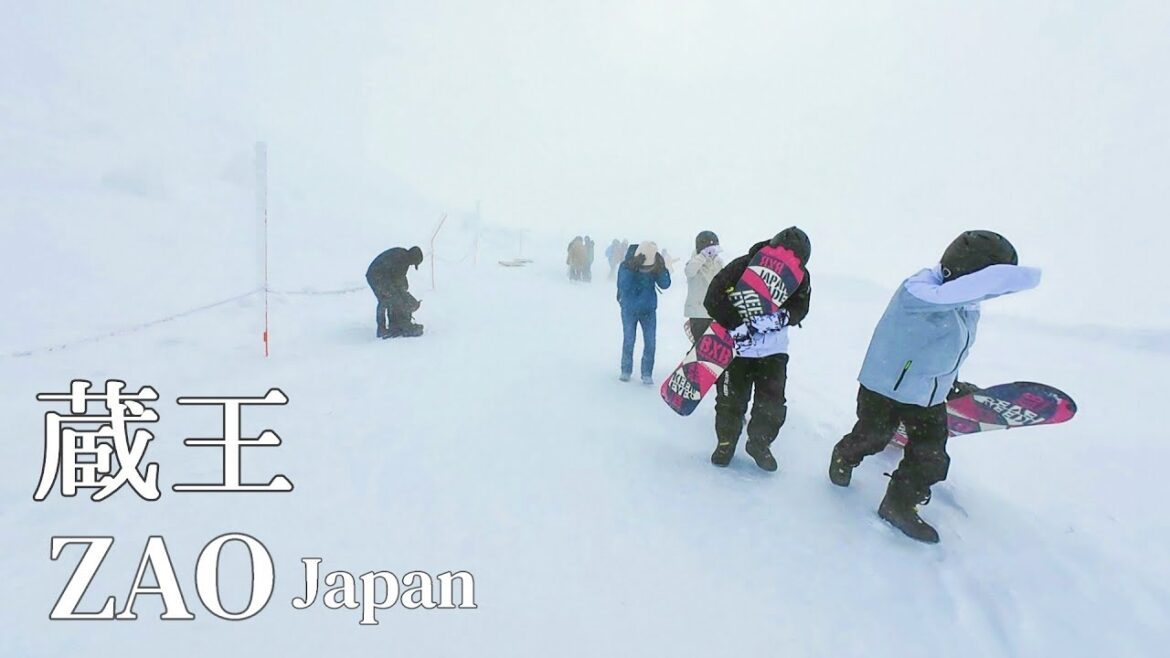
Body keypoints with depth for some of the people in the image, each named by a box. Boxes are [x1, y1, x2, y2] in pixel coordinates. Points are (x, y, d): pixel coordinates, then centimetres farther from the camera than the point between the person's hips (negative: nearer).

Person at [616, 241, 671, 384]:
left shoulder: (655, 266, -10)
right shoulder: (626, 266, -16)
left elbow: (665, 285, -15)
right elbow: (623, 286, -26)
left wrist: (661, 269, -30)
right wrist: (631, 270, -37)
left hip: (649, 309, 2)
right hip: (629, 309, -2)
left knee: (650, 342, -1)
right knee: (628, 341, 4)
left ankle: (647, 374, 9)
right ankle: (626, 371, 21)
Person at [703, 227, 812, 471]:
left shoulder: (800, 276, -6)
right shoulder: (742, 267, -20)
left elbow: (799, 309, -7)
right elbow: (713, 300, -21)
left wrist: (779, 317, -29)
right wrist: (739, 326, -28)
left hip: (774, 348, 3)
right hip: (737, 346, -3)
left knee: (773, 400, 2)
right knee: (731, 398, 3)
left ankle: (759, 443, 24)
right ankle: (726, 442, 24)